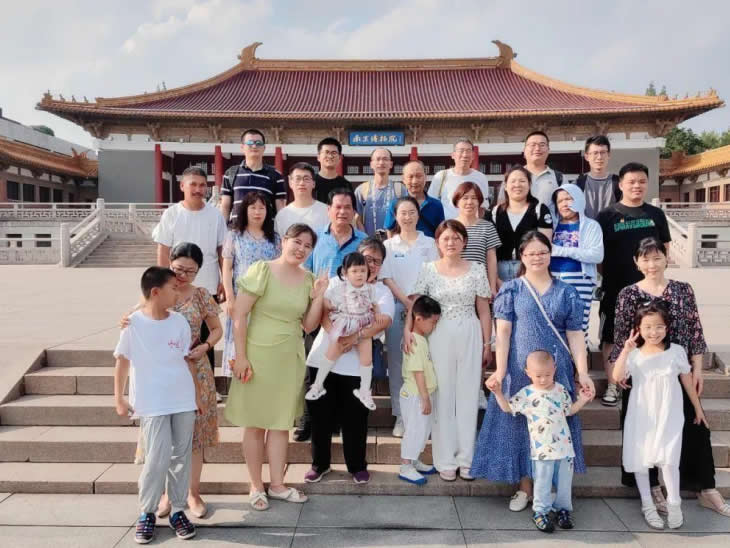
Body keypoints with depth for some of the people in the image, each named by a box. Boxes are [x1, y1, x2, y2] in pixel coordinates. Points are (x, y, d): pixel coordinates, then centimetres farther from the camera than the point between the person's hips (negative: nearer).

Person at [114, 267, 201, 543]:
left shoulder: (179, 321, 2)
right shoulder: (133, 324, -8)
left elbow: (187, 360, 8)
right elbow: (122, 362, 0)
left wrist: (197, 394, 10)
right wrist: (119, 398, 0)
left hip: (183, 400, 4)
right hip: (151, 404, -4)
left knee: (181, 457, 9)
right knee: (157, 459, -5)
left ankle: (178, 510, 23)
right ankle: (146, 513, 16)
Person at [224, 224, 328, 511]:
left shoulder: (308, 280, 5)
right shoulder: (261, 270, -9)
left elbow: (309, 326, 8)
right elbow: (239, 316, -11)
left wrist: (319, 297, -5)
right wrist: (240, 356, -14)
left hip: (290, 358, 4)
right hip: (258, 355, -4)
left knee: (282, 423, 13)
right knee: (255, 424, 7)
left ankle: (277, 485, 27)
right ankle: (256, 487, 23)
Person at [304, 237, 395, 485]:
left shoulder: (382, 291, 7)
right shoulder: (337, 282, 9)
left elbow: (384, 321, -11)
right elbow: (322, 311, -6)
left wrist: (356, 337, -25)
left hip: (356, 364, -1)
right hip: (323, 358, 1)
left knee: (355, 417, 6)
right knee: (321, 414, 10)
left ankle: (357, 466, 26)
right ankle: (320, 463, 27)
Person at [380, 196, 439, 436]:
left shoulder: (429, 243, 11)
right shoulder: (388, 245, 10)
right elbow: (386, 278, 2)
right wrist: (406, 301, -10)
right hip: (397, 307, 0)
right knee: (398, 361, -1)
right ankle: (401, 416, 8)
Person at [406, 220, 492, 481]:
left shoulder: (476, 270, 4)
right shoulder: (428, 270, 1)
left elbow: (484, 311, 6)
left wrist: (487, 343, 4)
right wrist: (407, 329, -21)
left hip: (470, 336, 1)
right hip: (438, 336, -1)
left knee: (468, 394, 6)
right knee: (442, 395, 5)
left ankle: (466, 457, 18)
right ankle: (445, 459, 15)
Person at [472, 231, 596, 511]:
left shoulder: (567, 293, 7)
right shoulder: (511, 290, 2)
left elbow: (575, 336, 5)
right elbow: (503, 332, -4)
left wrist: (583, 373, -3)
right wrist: (500, 370, -12)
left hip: (557, 371, 2)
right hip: (520, 370, -1)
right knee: (520, 424, 5)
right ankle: (524, 487, 20)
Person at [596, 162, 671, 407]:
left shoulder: (656, 214, 7)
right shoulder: (607, 215, -1)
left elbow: (664, 248, 13)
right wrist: (605, 275, -4)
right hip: (616, 287, -2)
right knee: (611, 337, 2)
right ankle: (612, 386, 13)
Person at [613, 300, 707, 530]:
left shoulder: (676, 351, -4)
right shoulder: (634, 355, -6)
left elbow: (688, 381, 7)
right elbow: (617, 377, -19)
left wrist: (698, 409, 14)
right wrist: (625, 350, -27)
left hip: (669, 416, -1)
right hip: (641, 417, 1)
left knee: (668, 460, -7)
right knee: (640, 459, 8)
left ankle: (674, 504, 16)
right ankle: (647, 505, 25)